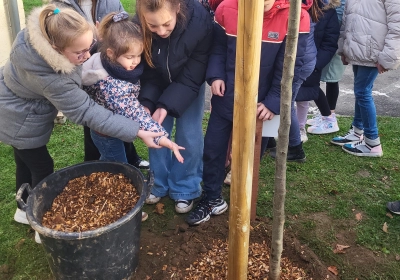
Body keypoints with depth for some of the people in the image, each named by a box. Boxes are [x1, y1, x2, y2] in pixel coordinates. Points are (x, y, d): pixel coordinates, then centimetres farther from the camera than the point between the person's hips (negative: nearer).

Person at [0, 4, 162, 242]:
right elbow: (86, 112, -37)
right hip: (20, 121, -8)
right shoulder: (49, 78, -43)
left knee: (27, 162, 23)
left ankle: (25, 209, 46)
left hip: (20, 109, 8)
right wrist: (137, 131, -38)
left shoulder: (49, 31, -23)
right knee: (42, 168, 5)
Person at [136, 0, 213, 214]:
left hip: (189, 85, -2)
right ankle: (159, 184, 24)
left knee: (188, 136, -2)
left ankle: (185, 190, 17)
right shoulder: (139, 26, -29)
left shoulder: (200, 22, -36)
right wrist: (146, 103, -30)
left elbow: (192, 78, -28)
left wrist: (167, 106, -35)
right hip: (158, 84, 2)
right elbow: (146, 72, -16)